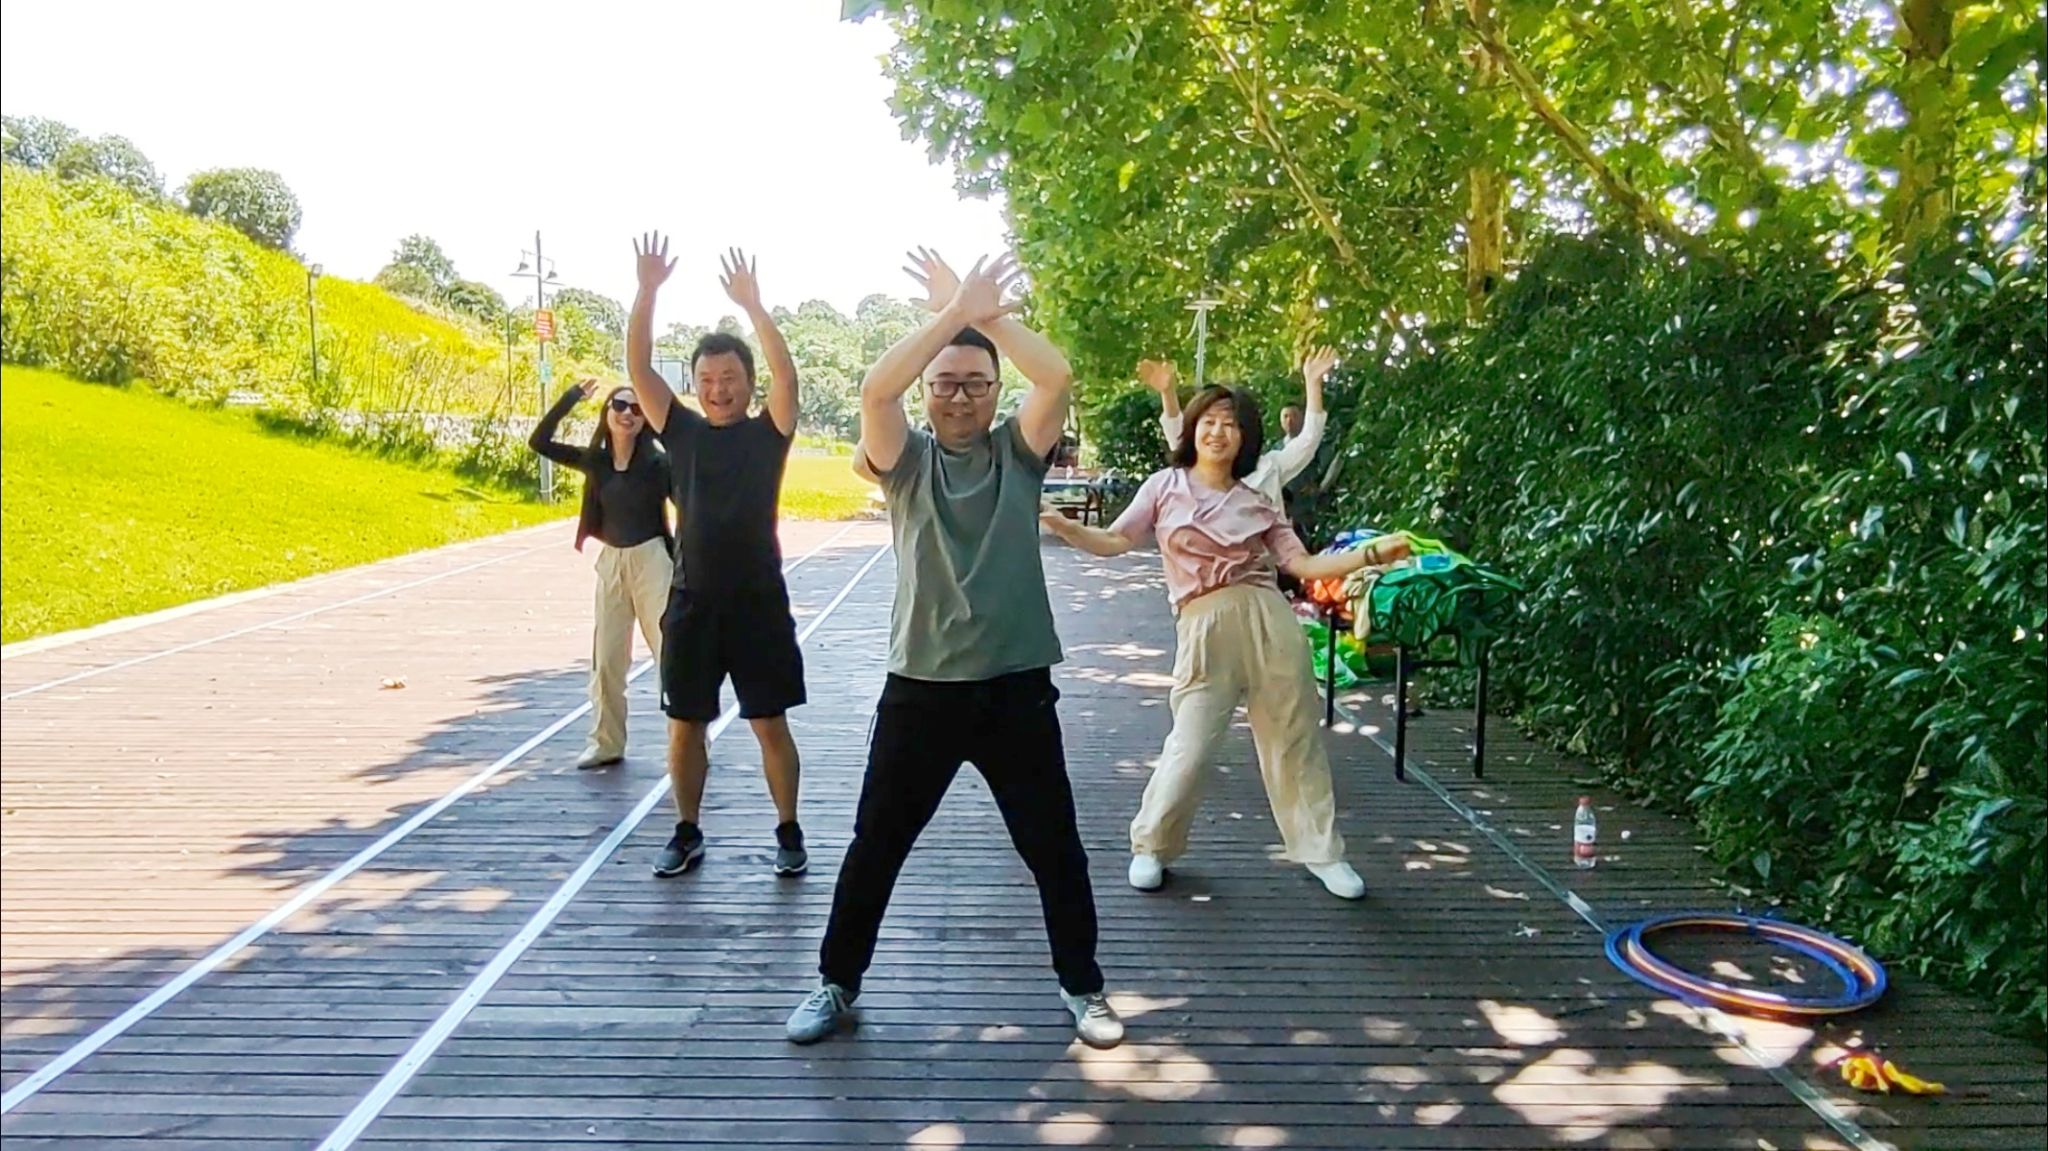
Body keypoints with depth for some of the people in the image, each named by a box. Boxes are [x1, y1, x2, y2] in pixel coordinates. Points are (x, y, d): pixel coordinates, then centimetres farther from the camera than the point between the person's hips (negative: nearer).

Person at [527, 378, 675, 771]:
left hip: (652, 560, -5)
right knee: (606, 658, 9)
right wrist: (572, 397, -3)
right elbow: (539, 441, 1)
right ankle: (607, 743, 21)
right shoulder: (595, 461, 4)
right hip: (610, 562, 5)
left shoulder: (657, 462, -8)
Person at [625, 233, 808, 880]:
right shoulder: (681, 432, 6)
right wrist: (648, 291, -15)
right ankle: (687, 834, 24)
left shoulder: (768, 433, 0)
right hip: (692, 602, 3)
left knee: (770, 725, 4)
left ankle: (788, 832, 17)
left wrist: (752, 304, -27)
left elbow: (786, 374, -17)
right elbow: (638, 368, -3)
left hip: (759, 601, -2)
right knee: (685, 724, 9)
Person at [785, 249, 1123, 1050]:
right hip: (921, 687, 0)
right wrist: (951, 313, -22)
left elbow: (1058, 378, -13)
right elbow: (875, 389, -18)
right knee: (875, 846, 11)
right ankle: (837, 985, 30)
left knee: (1054, 847, 10)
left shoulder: (1018, 453, 4)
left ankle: (1082, 985, 30)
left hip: (1017, 688, 0)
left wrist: (986, 315, -15)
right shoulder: (906, 460, 2)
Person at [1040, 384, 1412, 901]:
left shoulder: (1256, 502, 13)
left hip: (1269, 621, 3)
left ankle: (1322, 852, 23)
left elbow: (1302, 564, 7)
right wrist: (1064, 527, -19)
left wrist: (1372, 553, -3)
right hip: (1205, 628, -2)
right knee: (1191, 748, -5)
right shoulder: (1165, 487, 8)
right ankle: (1151, 847, 18)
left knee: (1294, 741, 8)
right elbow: (1116, 541, -1)